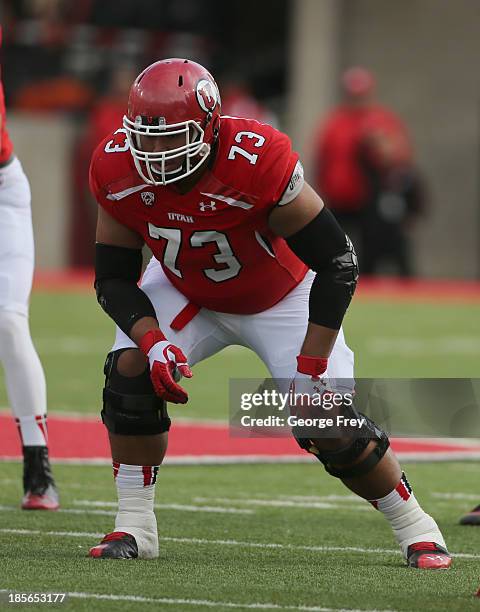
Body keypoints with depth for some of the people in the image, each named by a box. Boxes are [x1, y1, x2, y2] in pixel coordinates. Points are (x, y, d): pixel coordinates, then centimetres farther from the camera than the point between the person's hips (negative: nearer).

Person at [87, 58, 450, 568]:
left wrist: (312, 365, -29)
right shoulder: (118, 171, -26)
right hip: (185, 293, 3)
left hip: (280, 299, -3)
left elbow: (337, 263, -30)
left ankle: (415, 528, 11)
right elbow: (113, 278, -13)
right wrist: (152, 341, -31)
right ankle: (133, 525, -7)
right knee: (130, 373, -21)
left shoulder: (257, 163, -38)